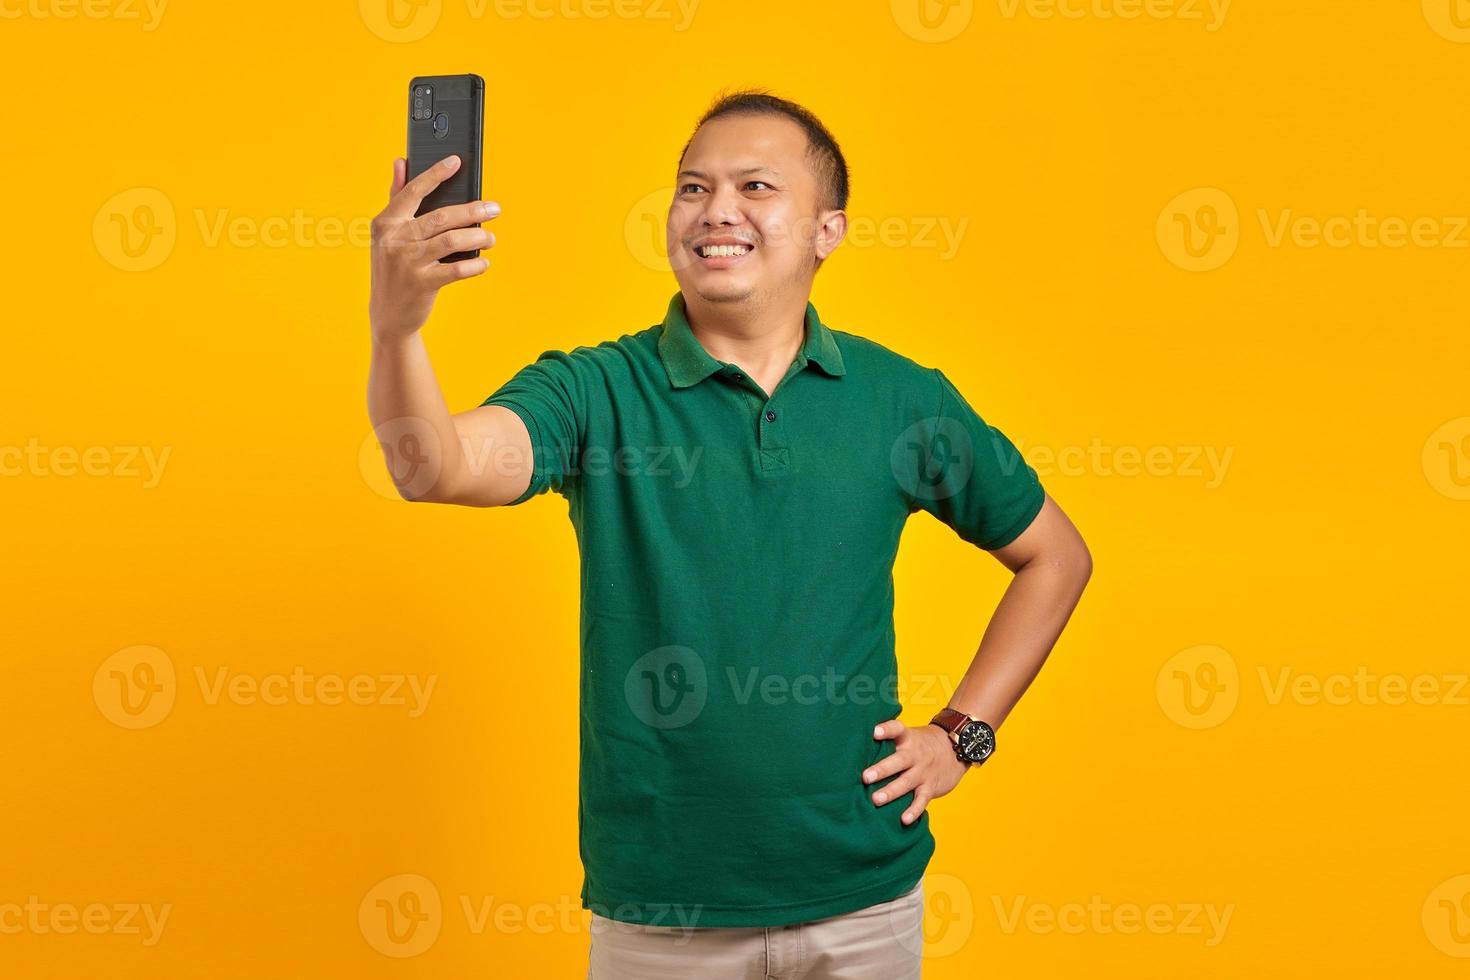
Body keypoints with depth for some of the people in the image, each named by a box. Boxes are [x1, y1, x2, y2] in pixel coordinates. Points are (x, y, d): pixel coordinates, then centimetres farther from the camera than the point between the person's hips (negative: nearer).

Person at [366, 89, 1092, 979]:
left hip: (862, 891, 1)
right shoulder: (598, 391, -7)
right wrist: (396, 327, -45)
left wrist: (963, 733, 3)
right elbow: (437, 469, -26)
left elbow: (1056, 556, 11)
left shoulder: (902, 399, -1)